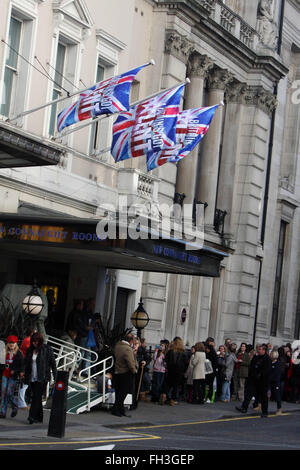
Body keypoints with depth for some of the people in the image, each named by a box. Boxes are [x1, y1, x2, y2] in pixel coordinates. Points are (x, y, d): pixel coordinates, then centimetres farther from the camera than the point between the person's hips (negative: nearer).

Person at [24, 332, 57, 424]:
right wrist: (26, 378, 13)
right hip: (32, 378, 5)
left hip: (42, 378, -5)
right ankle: (39, 417, 15)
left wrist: (55, 377, -6)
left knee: (37, 396, -14)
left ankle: (32, 416, -18)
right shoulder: (30, 350, 11)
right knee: (36, 397, 8)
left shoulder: (47, 349, -2)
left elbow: (53, 363, -1)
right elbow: (27, 364, 17)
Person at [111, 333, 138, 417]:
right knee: (122, 393, 1)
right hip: (126, 374, -8)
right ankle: (115, 409, 2)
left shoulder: (118, 345, 3)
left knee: (119, 393, 13)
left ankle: (121, 410, 20)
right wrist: (134, 370, -5)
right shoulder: (128, 349, -23)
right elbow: (131, 363, -24)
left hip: (117, 372, 8)